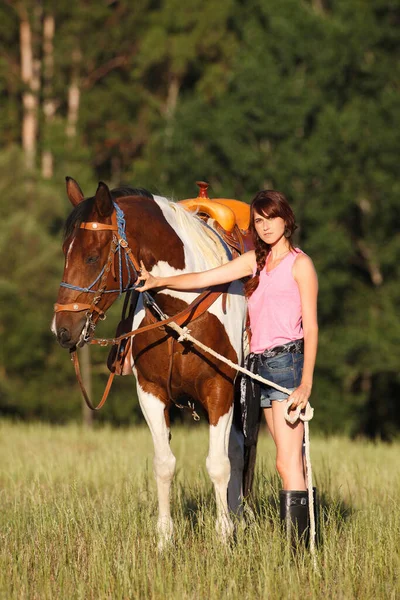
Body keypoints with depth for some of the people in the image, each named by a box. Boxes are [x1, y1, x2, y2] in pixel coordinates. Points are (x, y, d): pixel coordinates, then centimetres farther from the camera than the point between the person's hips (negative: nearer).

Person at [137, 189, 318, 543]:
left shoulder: (299, 264, -2)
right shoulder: (256, 261, 18)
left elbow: (311, 326, -8)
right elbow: (203, 279, 16)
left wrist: (306, 383, -15)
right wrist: (158, 282, 2)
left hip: (287, 360, -7)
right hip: (261, 364, 7)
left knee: (287, 463, -14)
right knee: (292, 461, 8)